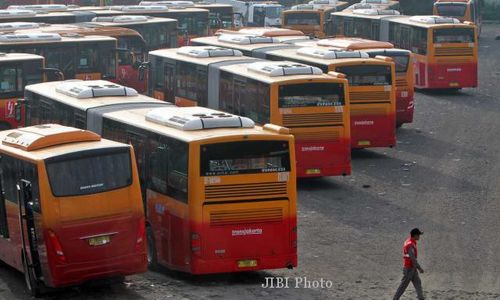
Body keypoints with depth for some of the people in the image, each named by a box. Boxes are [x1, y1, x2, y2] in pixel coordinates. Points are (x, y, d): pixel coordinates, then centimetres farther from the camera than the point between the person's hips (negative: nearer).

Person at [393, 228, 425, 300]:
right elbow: (413, 258, -26)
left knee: (418, 283, 8)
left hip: (412, 267, 10)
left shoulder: (409, 241, 9)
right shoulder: (410, 245, -23)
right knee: (404, 285, 0)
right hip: (409, 268, -10)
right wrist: (419, 268, -21)